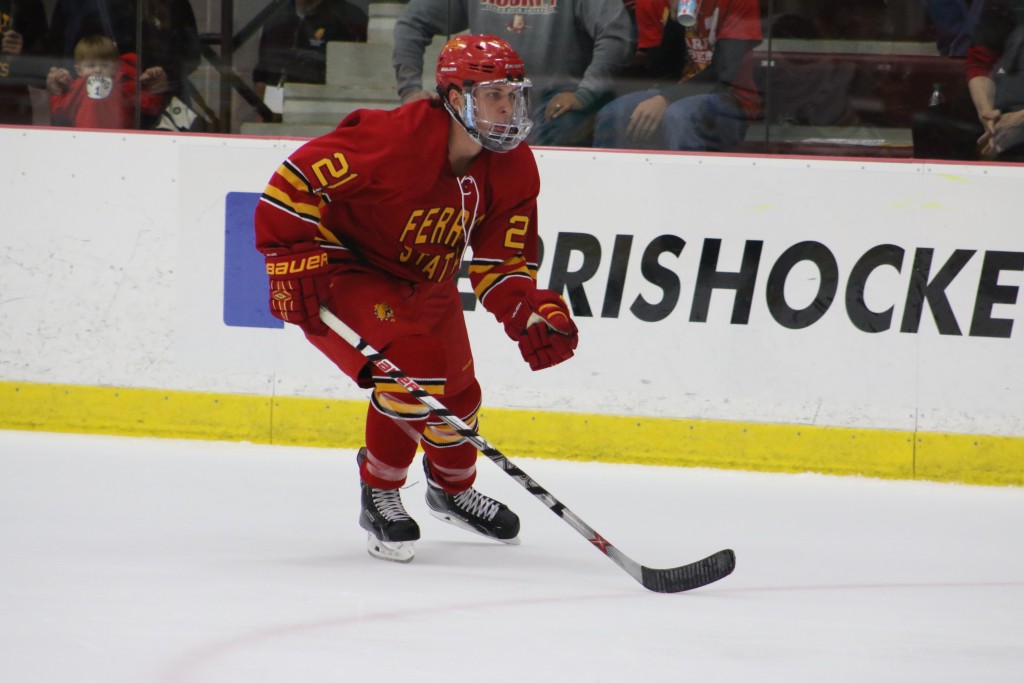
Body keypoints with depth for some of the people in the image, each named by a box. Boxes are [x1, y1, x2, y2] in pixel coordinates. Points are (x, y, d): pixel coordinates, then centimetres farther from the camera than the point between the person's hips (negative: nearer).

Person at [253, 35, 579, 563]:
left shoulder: (513, 169, -11)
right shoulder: (392, 139, -32)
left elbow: (502, 264, -8)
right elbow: (295, 180, -27)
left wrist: (536, 315, -26)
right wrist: (293, 262, -30)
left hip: (423, 285, 7)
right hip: (343, 272, -7)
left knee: (456, 393, 13)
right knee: (414, 368, -27)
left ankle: (453, 489, 47)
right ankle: (379, 495, -5)